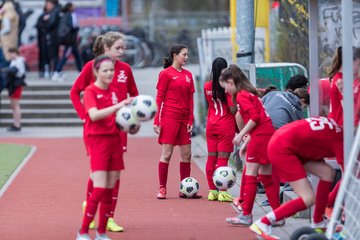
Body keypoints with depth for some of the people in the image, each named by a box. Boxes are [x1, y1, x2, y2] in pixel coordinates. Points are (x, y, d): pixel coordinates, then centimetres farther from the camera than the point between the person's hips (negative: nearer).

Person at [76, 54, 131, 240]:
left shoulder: (113, 91, 12)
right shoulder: (90, 91, -8)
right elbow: (94, 115, -25)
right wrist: (117, 106, -34)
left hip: (114, 139, 7)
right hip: (97, 140, -6)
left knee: (110, 190, 6)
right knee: (99, 189, -14)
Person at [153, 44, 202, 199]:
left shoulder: (188, 75, 12)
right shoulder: (166, 74, -4)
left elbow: (190, 99, 14)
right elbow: (159, 98, -5)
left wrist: (191, 120, 6)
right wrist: (156, 121, -10)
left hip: (184, 119, 6)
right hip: (169, 118, -6)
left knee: (186, 154, 6)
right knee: (166, 154, -4)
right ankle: (162, 189, 2)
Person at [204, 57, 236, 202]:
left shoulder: (207, 86, 2)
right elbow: (233, 110, -16)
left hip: (211, 124, 5)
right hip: (226, 125, -5)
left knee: (211, 158, 9)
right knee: (222, 158, -4)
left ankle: (212, 191, 12)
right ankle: (222, 192, -4)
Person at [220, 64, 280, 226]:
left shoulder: (241, 95, -8)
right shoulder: (250, 93, 21)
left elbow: (254, 117, -19)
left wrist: (240, 135, -14)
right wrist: (245, 143, 21)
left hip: (260, 136, -9)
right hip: (269, 133, 9)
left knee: (250, 176, -5)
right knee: (266, 176, 12)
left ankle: (246, 216, -3)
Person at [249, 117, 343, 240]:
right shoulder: (339, 138, -12)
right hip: (282, 149, -10)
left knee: (328, 173, 8)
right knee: (308, 199, -12)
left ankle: (318, 222, 19)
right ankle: (262, 224, -10)